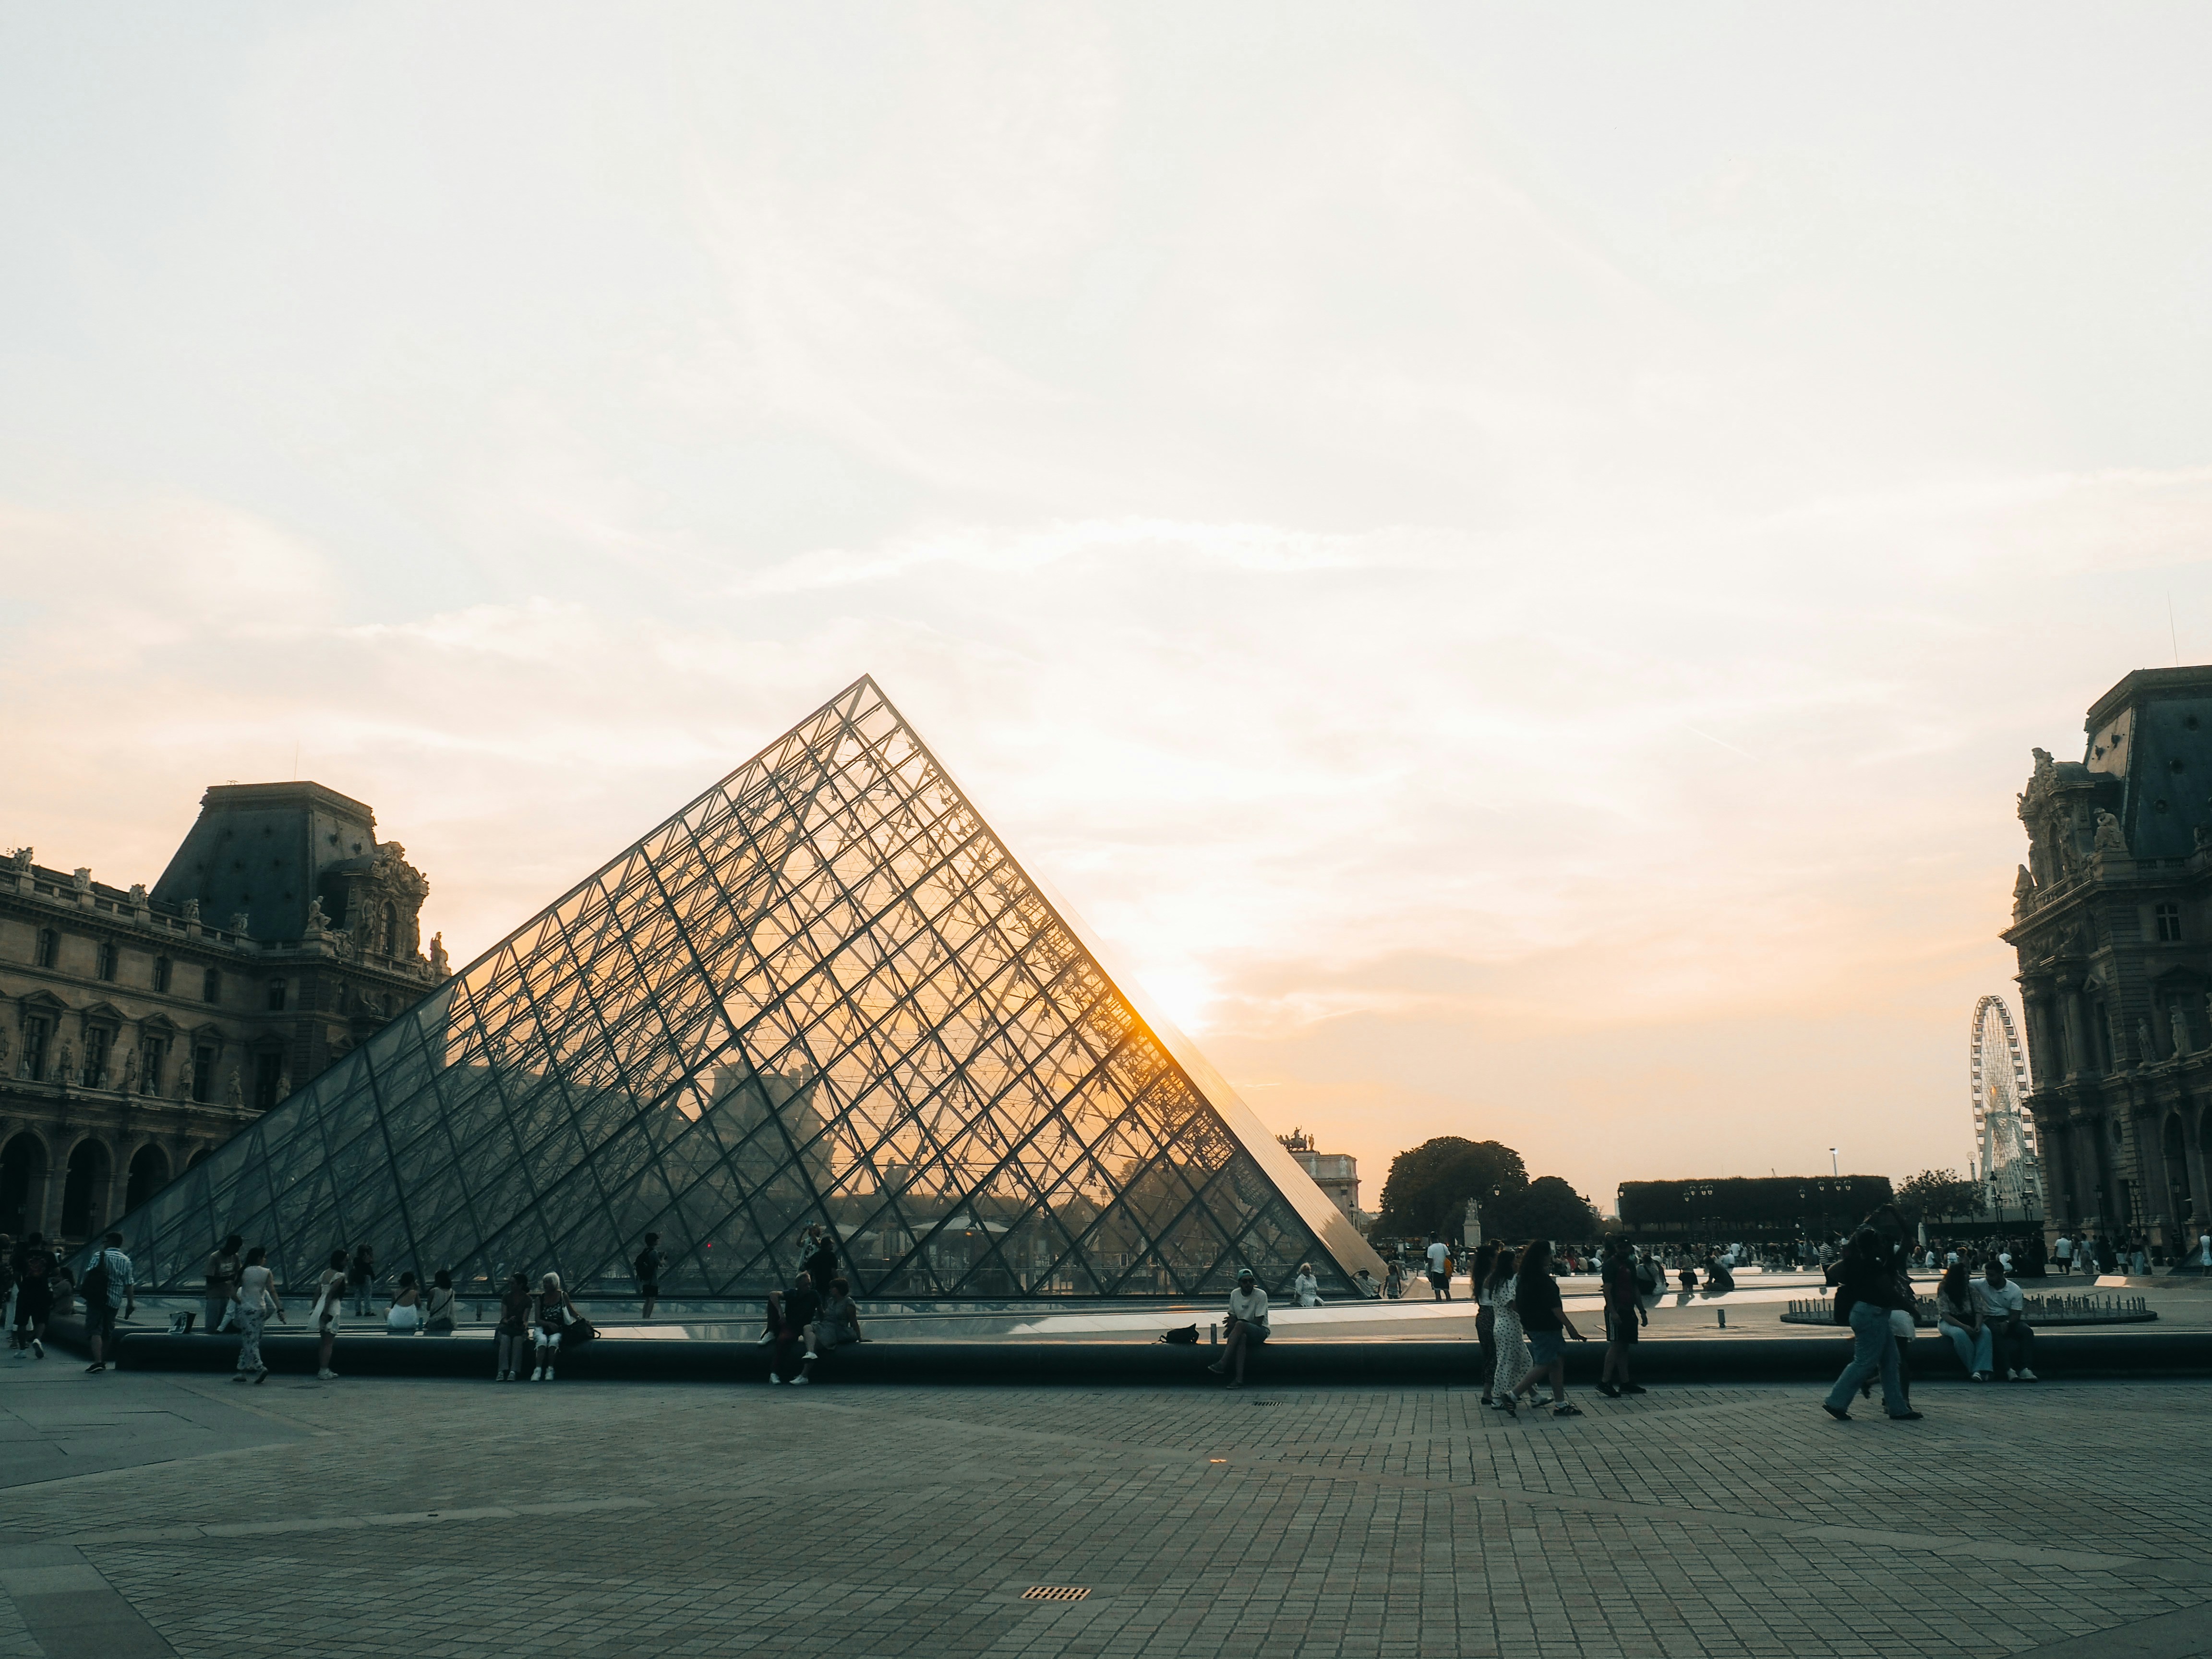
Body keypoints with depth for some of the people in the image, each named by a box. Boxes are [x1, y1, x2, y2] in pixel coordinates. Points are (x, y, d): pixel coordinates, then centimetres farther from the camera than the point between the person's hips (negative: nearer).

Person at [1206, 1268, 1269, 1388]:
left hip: (1260, 1331, -3)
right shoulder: (1235, 1294, 6)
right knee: (1242, 1337, -38)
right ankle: (1239, 1378, -46)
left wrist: (1234, 1324, -17)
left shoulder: (1261, 1295, -10)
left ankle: (1222, 1364, -41)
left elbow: (1258, 1322, -14)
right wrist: (1231, 1326, -15)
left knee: (1240, 1325, -37)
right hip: (1242, 1331, 3)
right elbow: (1233, 1316, 10)